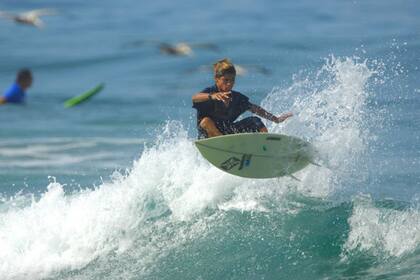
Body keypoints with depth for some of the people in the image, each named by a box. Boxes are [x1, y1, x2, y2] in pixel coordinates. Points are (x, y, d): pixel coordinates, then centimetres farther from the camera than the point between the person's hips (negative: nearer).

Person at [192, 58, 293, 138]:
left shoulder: (236, 98, 3)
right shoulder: (210, 91, -15)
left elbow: (254, 109, 15)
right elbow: (195, 98, -37)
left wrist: (276, 119, 17)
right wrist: (211, 96, -59)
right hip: (207, 137, -6)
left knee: (254, 121, 0)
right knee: (206, 121, -37)